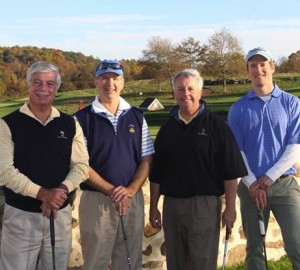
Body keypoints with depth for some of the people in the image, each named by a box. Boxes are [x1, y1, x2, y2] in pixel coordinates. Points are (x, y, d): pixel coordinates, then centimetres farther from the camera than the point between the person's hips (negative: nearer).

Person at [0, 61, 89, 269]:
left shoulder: (70, 124, 5)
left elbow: (81, 166, 2)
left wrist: (61, 189, -17)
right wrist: (42, 193, -23)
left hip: (61, 213, 3)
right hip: (21, 214, -3)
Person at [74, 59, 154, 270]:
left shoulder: (137, 117, 7)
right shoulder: (82, 118, -3)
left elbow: (147, 159, 5)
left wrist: (130, 190, -10)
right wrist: (110, 190, -14)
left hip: (133, 199, 3)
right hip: (96, 200, -3)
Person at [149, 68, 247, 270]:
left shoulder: (216, 125, -3)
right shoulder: (167, 128, 9)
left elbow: (230, 172, -6)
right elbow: (156, 173, 11)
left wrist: (230, 207, -10)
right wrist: (153, 207, 9)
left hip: (205, 203, -4)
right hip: (171, 204, 4)